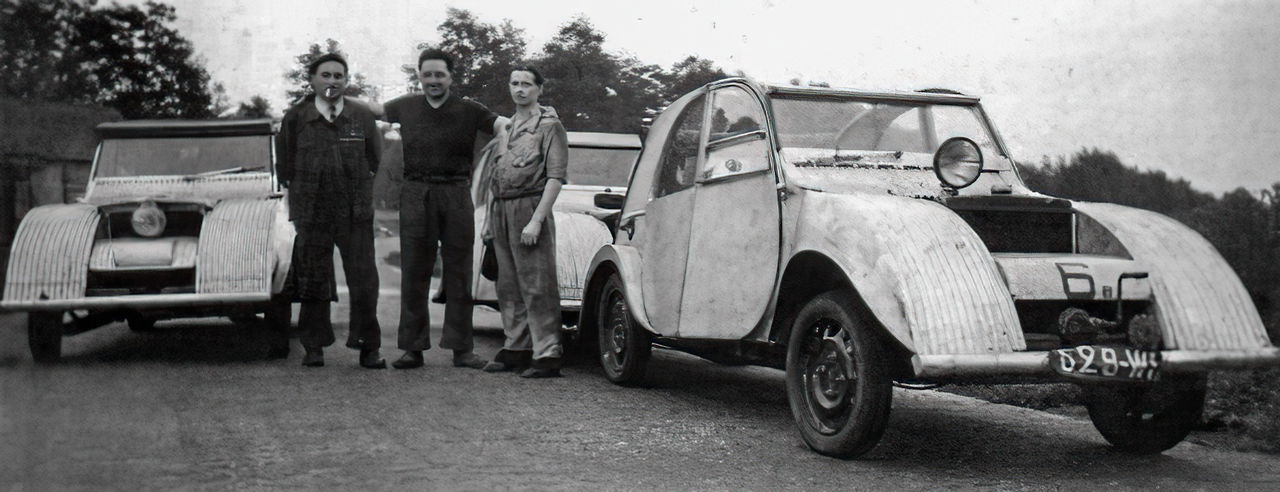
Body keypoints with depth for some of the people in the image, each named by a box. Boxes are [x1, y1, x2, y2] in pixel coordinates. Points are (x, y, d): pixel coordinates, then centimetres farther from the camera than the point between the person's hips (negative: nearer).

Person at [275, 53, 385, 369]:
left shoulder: (362, 116, 5)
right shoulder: (296, 118, 4)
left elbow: (375, 160, 13)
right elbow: (285, 166, 12)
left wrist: (359, 193, 10)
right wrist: (301, 194, 10)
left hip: (356, 213, 0)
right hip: (311, 212, 0)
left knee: (364, 281, -2)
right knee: (313, 281, 4)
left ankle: (368, 348, 8)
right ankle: (314, 347, 15)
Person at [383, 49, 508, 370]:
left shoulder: (468, 111, 3)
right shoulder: (405, 107, 10)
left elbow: (506, 126, -7)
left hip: (456, 195, -1)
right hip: (415, 195, 2)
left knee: (459, 274, 3)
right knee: (413, 273, 3)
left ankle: (461, 349, 8)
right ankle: (413, 348, 9)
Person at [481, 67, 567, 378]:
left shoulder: (549, 125, -3)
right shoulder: (506, 127, 20)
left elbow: (556, 177, -11)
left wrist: (537, 220, -19)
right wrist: (490, 220, 19)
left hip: (529, 208, -7)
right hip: (502, 211, 8)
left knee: (537, 286, -8)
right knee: (509, 287, 11)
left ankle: (547, 355, -6)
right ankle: (516, 349, 20)